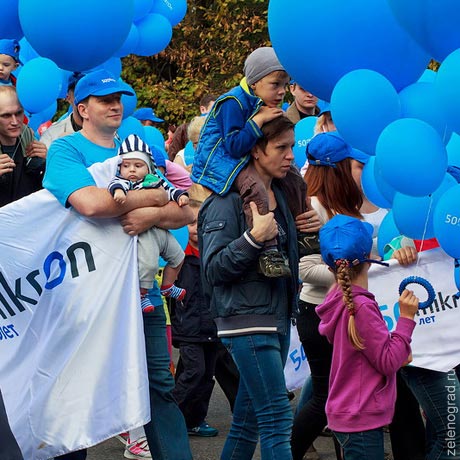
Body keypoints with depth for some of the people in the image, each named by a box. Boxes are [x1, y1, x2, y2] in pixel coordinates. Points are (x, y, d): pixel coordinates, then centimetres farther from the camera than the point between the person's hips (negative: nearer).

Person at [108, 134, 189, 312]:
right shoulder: (124, 182, -4)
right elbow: (116, 183, -23)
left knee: (177, 256, 21)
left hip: (161, 230, 8)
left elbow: (168, 189, 21)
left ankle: (167, 286, 40)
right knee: (148, 262, -20)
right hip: (143, 231, -8)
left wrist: (180, 195, 3)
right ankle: (141, 295, -1)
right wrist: (118, 190, -46)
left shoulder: (155, 180, 15)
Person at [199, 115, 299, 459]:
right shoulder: (228, 199, -10)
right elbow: (213, 269, -15)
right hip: (247, 318, -8)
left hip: (278, 316, 8)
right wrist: (254, 238, -26)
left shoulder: (280, 195, 13)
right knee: (277, 419, -12)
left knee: (248, 421, 10)